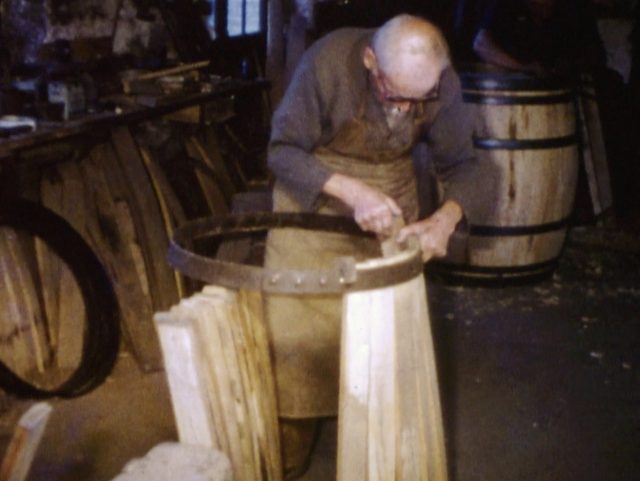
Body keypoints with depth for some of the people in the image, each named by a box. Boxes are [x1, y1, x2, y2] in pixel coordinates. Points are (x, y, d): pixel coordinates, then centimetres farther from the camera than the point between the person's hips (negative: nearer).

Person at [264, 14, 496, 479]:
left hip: (393, 193, 3)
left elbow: (461, 165, -8)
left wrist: (448, 216, -30)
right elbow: (282, 150, -22)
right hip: (313, 191, -2)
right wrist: (349, 191, -37)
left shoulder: (442, 82, -20)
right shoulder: (327, 61, -31)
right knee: (298, 323, -1)